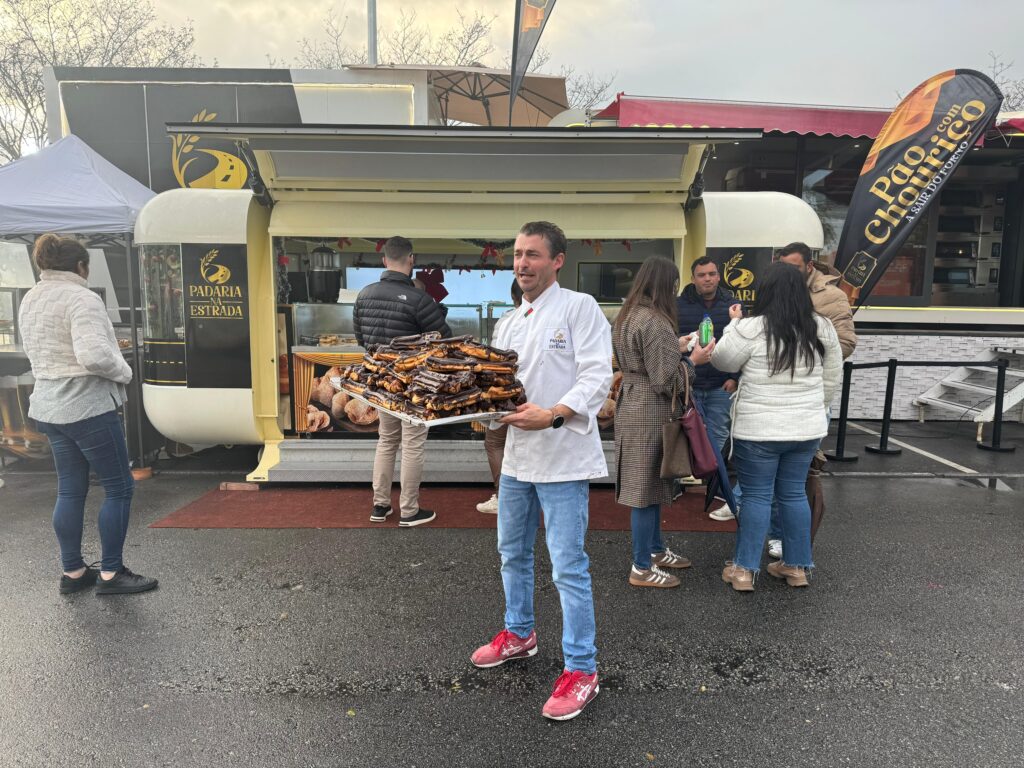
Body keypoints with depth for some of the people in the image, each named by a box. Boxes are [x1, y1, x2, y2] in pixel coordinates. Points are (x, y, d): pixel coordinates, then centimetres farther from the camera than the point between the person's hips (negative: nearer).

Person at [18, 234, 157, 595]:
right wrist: (124, 372, -12)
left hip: (49, 406, 9)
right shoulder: (80, 298, -17)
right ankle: (110, 574, 9)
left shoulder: (30, 300, 12)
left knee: (70, 490, 15)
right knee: (119, 487, 2)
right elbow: (94, 355, -28)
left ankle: (73, 572, 23)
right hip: (88, 407, -9)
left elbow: (36, 351, 20)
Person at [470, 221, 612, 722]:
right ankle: (519, 633, 43)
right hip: (517, 453, 8)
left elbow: (597, 377, -17)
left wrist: (552, 415, -29)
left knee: (568, 566, -2)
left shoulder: (580, 308, -8)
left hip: (563, 455, -8)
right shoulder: (511, 323, 14)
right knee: (513, 553, 21)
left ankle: (581, 669, 15)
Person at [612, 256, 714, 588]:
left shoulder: (626, 316, 11)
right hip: (651, 415, -10)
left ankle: (655, 549, 35)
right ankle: (642, 568, 13)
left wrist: (677, 345, 16)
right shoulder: (655, 322, -20)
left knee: (652, 486, 20)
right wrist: (693, 361, -7)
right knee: (648, 489, 1)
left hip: (632, 407, 10)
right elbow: (665, 380, -20)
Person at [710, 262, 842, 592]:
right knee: (794, 493, 15)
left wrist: (734, 324, 13)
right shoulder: (821, 328, 4)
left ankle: (744, 570, 12)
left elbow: (722, 361, 0)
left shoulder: (750, 328, -14)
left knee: (756, 495, 4)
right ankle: (797, 567, 25)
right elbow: (832, 377, 11)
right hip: (807, 428, 5)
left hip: (759, 429, -5)